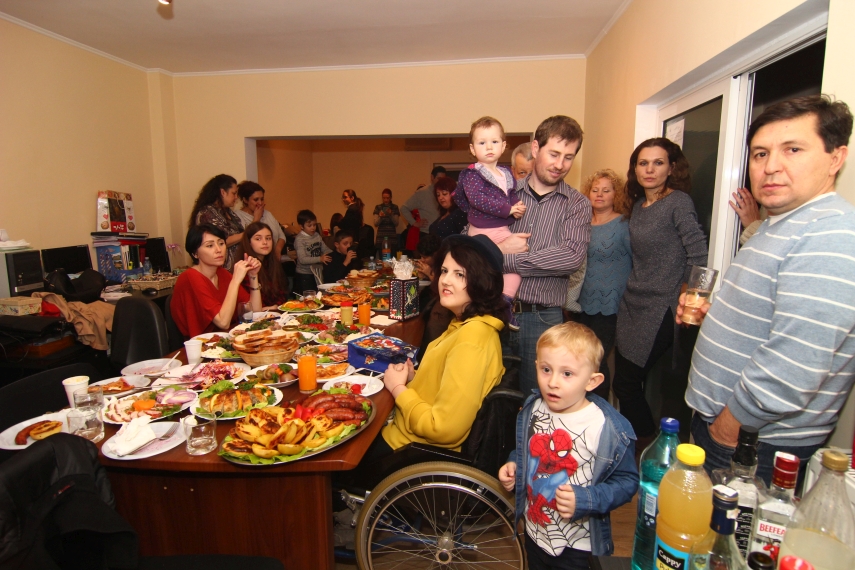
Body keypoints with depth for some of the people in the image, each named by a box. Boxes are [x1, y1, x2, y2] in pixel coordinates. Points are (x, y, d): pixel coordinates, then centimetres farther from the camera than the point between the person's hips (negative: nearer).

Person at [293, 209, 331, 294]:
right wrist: (320, 259, -29)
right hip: (305, 275, -6)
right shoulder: (299, 239, -14)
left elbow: (325, 249, 15)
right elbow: (302, 259, -22)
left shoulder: (317, 235, 6)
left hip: (318, 273, 6)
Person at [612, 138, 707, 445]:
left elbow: (698, 255, -15)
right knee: (624, 384, 11)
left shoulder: (679, 202, -10)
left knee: (627, 384, -3)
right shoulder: (638, 206, 12)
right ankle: (637, 447, 29)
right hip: (631, 305, 7)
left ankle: (649, 452, 19)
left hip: (659, 310, -7)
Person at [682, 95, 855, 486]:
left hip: (758, 449, -9)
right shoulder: (780, 226, 11)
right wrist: (709, 313, 3)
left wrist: (728, 428, -17)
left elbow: (790, 372, -31)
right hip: (717, 424, 9)